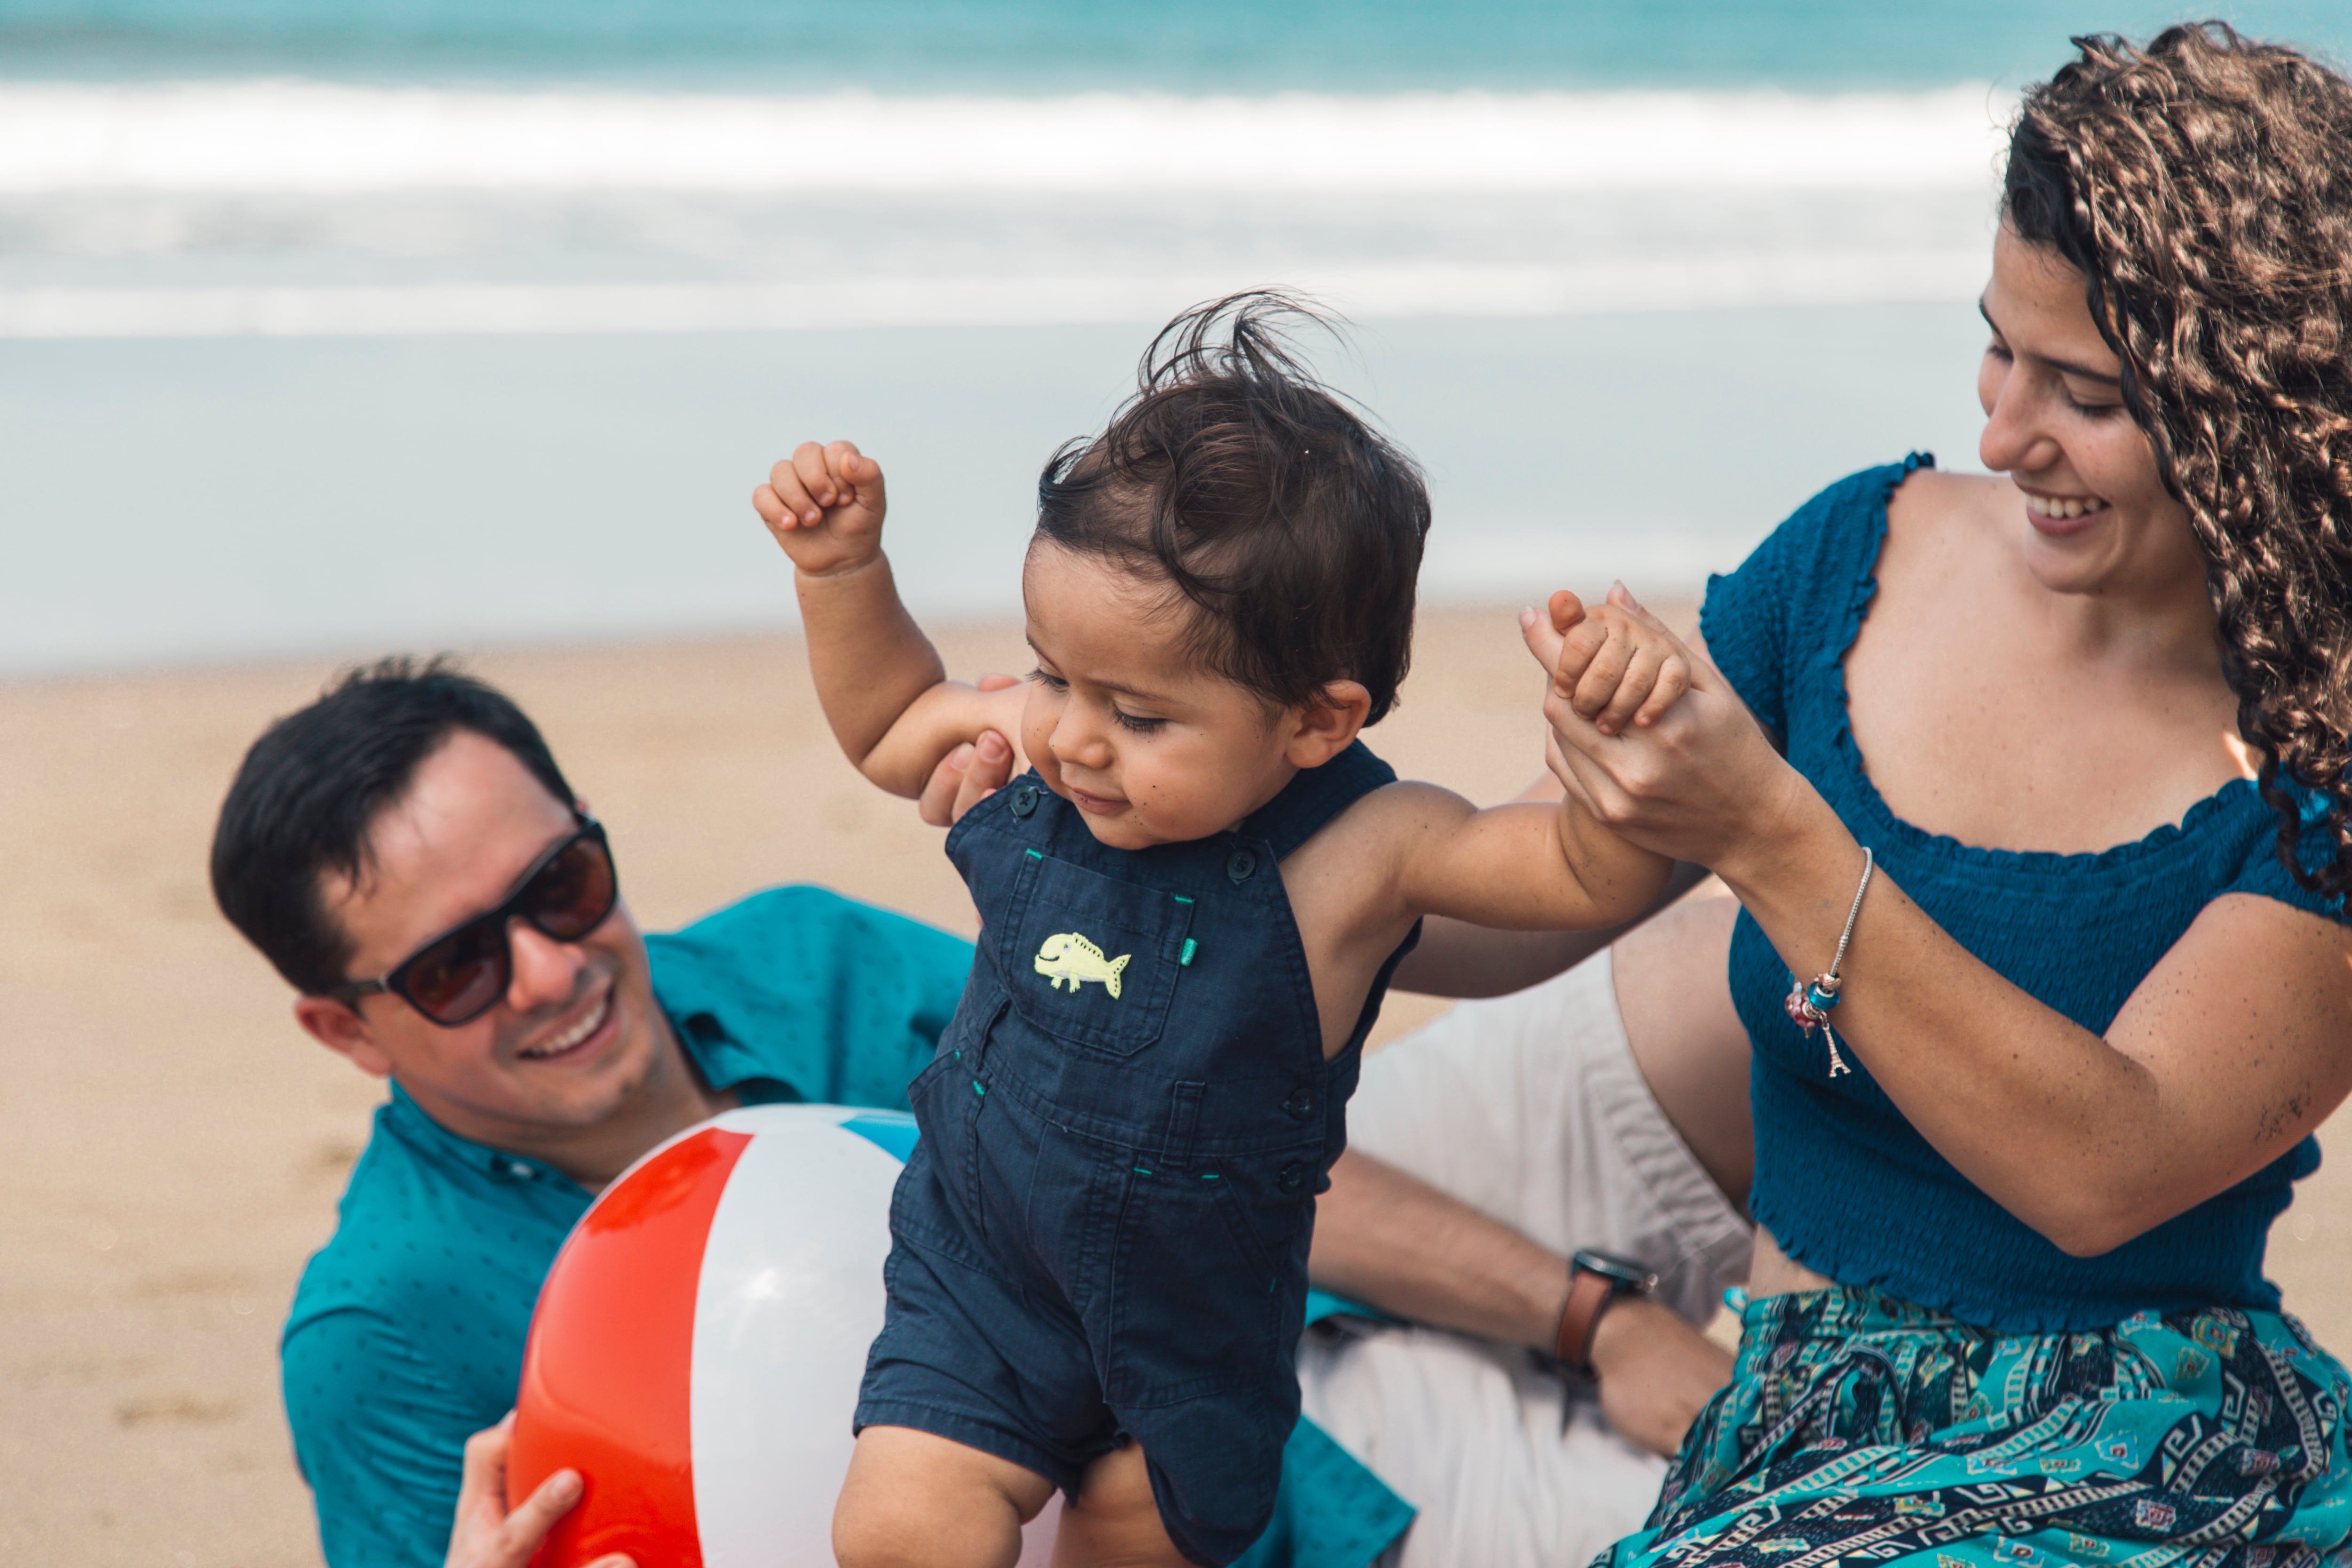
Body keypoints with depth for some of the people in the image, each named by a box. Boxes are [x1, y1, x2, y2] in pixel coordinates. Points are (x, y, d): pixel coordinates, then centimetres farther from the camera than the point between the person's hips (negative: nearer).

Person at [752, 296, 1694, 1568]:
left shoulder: (1351, 852, -23)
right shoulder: (1030, 752, -12)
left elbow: (1598, 875, -24)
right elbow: (888, 725, 11)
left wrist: (1623, 722, -42)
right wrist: (843, 571, -3)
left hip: (1196, 1329, -2)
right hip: (977, 1279, 2)